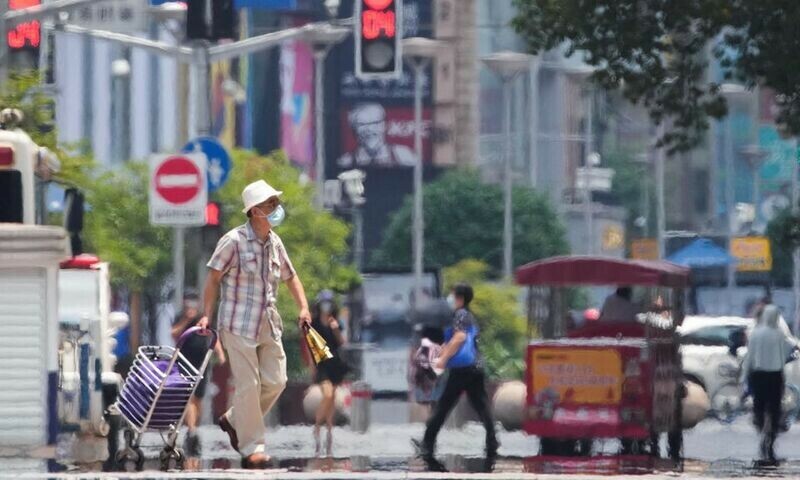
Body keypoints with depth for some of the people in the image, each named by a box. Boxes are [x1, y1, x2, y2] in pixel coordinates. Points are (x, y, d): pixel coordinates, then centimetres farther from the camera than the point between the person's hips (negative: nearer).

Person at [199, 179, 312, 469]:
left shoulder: (275, 243, 7)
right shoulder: (234, 241, -12)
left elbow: (290, 277, 20)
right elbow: (214, 278, -7)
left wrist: (303, 308, 8)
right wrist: (207, 315, -10)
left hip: (268, 323, 7)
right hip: (239, 323, -7)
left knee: (275, 381, 4)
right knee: (248, 385, -6)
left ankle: (234, 421, 26)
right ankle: (251, 448, 2)